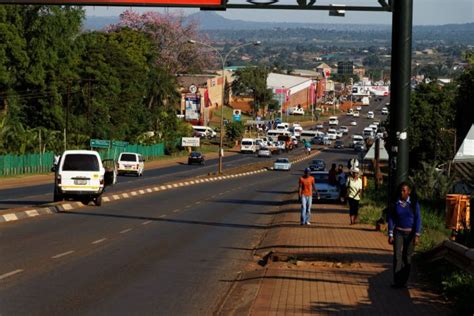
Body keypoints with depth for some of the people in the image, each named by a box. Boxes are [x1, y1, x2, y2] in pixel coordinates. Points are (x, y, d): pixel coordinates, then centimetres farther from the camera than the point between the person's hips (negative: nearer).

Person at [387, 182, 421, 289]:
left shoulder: (413, 204, -5)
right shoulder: (395, 203, -1)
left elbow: (418, 219, -4)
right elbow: (391, 219, 3)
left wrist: (417, 235, -9)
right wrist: (390, 235, -1)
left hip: (410, 233, 0)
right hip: (398, 232, 0)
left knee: (407, 257, 4)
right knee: (397, 256, -9)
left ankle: (404, 281, 12)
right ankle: (397, 281, -9)